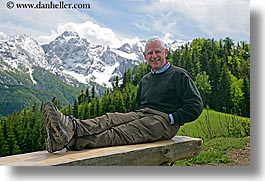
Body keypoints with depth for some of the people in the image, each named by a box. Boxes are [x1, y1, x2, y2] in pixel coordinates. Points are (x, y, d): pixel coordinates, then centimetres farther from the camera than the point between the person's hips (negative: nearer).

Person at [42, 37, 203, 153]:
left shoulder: (179, 75, 4)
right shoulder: (145, 79, 25)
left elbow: (196, 106, -3)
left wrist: (171, 119, -11)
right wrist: (138, 115, 8)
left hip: (164, 120, -7)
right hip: (141, 115, 7)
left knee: (123, 132, -30)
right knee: (110, 119, -23)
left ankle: (75, 141, -51)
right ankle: (72, 128, -48)